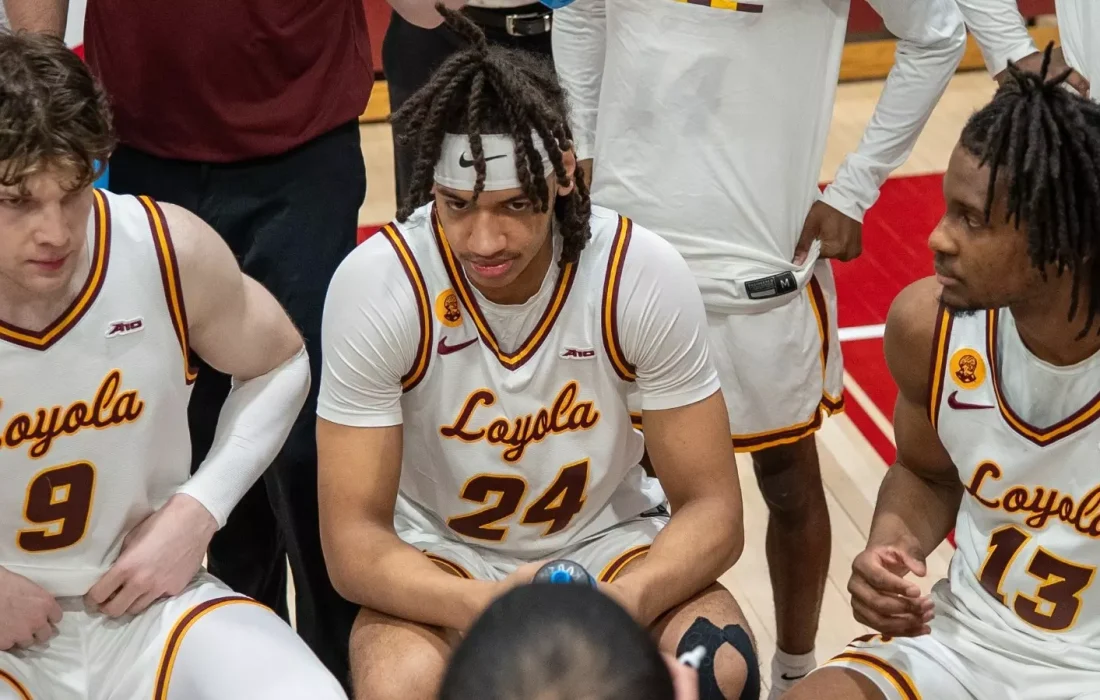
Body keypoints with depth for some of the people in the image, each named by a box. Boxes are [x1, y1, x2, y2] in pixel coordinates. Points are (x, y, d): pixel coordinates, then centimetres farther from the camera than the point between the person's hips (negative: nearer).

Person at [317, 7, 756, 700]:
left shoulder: (647, 275, -21)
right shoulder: (377, 284, -24)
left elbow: (712, 508, -15)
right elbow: (353, 536, -20)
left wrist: (622, 601, -37)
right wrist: (482, 606, -40)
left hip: (607, 536, 1)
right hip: (440, 552, -1)